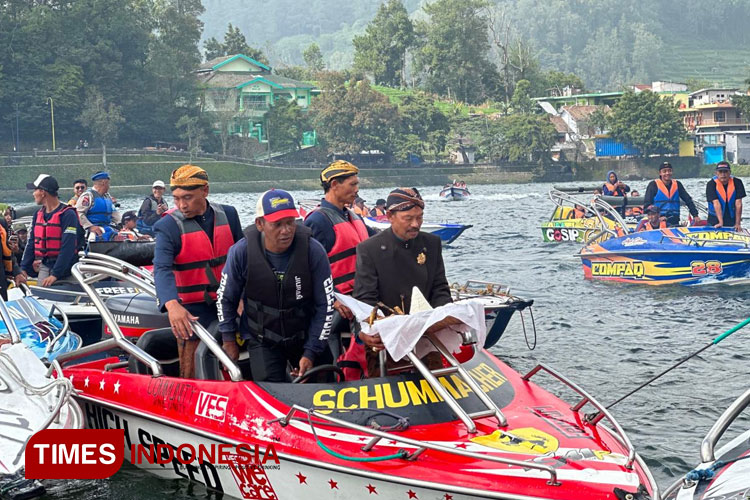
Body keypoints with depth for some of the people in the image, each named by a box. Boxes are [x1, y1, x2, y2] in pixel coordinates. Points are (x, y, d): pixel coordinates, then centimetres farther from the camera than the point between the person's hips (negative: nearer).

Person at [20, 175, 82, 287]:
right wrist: (24, 269, 8)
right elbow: (32, 243, 17)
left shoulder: (67, 214, -10)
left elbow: (67, 247, -17)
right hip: (44, 267, 6)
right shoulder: (38, 214, 14)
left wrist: (55, 274, -23)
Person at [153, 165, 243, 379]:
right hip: (191, 309, -4)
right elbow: (162, 269, -25)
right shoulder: (168, 226, -12)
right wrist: (172, 304, -42)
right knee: (191, 375, -5)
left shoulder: (228, 215, 3)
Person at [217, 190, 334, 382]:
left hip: (305, 337, 1)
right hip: (261, 341, -1)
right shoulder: (242, 251, -17)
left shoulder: (313, 251, -19)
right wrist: (228, 340, 5)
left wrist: (311, 353, -12)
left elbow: (325, 306, -11)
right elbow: (225, 298, 0)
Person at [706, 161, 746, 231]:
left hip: (732, 219, 1)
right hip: (715, 221, -1)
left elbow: (738, 204, -10)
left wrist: (738, 224, -16)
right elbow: (716, 203, -21)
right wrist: (721, 222, -30)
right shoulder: (711, 184, -11)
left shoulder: (737, 182, -6)